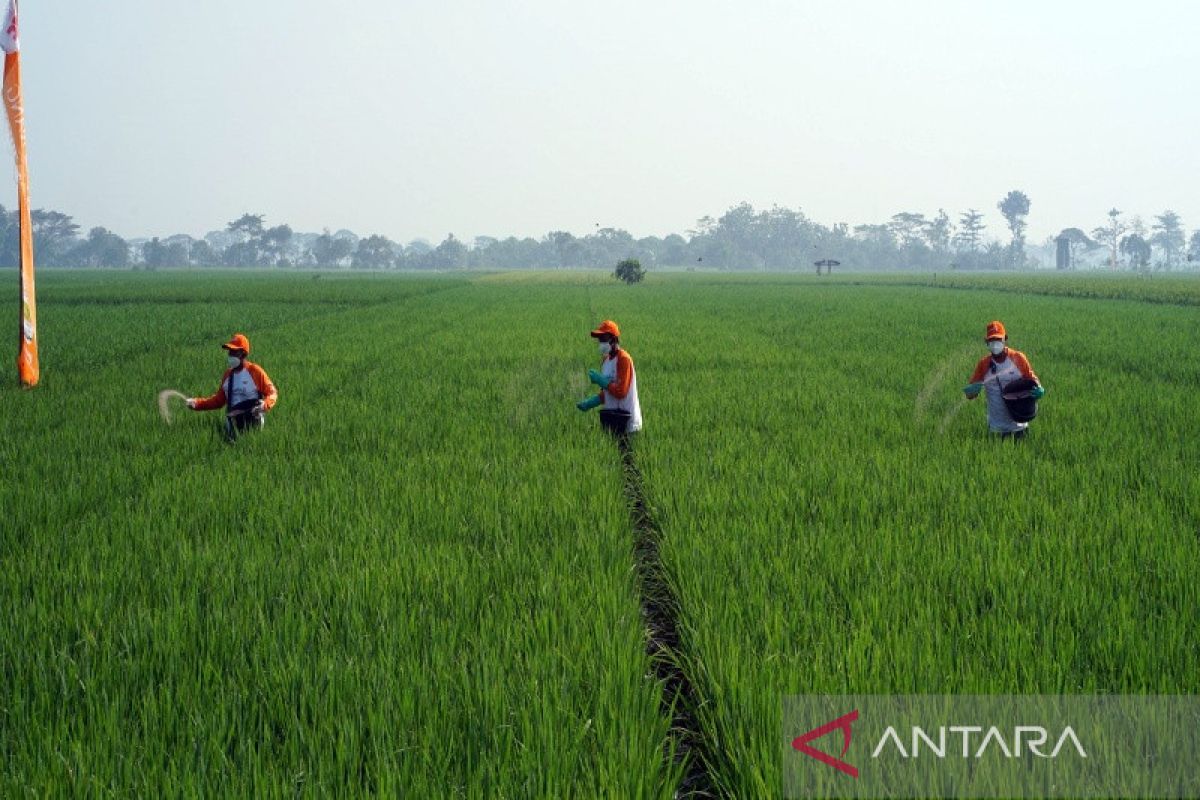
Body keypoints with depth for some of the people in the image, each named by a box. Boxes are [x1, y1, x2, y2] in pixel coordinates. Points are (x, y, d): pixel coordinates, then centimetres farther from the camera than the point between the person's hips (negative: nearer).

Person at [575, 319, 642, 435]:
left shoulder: (623, 359, -14)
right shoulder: (605, 360, 13)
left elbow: (621, 391, -20)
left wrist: (601, 380, -18)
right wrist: (591, 402, 5)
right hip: (610, 419, 8)